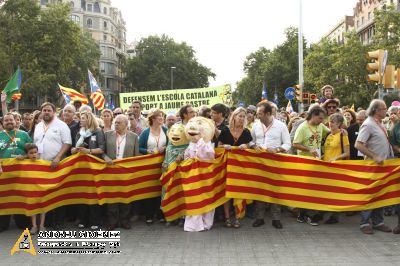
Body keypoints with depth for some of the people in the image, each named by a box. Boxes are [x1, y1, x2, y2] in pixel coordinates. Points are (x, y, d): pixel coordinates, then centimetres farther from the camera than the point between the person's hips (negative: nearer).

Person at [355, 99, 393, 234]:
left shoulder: (380, 124, 13)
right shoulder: (368, 124, -14)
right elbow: (358, 145, -22)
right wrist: (375, 157, -22)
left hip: (382, 164, 8)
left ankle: (378, 222, 21)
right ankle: (365, 223, 6)